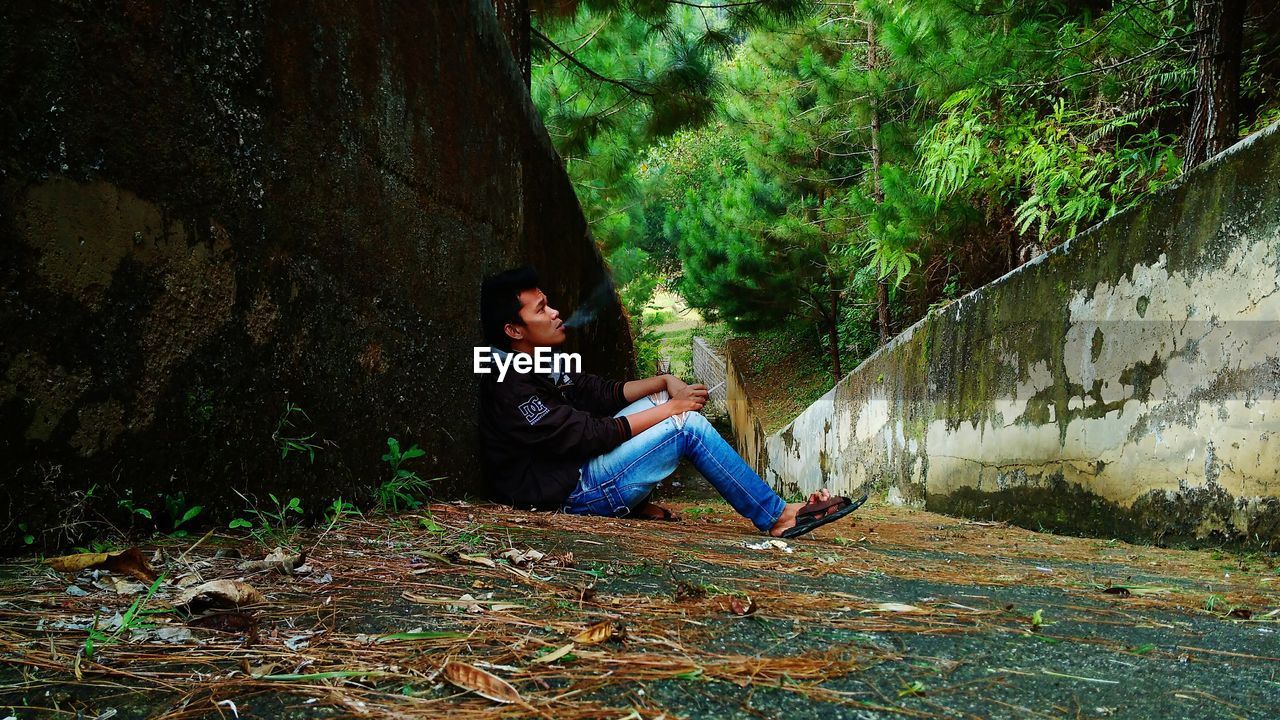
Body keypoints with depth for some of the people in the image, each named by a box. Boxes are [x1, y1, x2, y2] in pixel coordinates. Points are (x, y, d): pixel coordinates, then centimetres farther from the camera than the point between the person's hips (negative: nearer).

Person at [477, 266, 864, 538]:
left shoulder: (538, 366, 11)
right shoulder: (510, 389, -21)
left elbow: (602, 392, 14)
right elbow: (589, 435, -23)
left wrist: (665, 383, -1)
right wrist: (670, 409, -15)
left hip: (574, 468, 10)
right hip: (568, 495, -10)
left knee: (660, 399, 13)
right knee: (689, 425, -16)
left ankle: (637, 503, 4)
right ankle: (778, 518, -9)